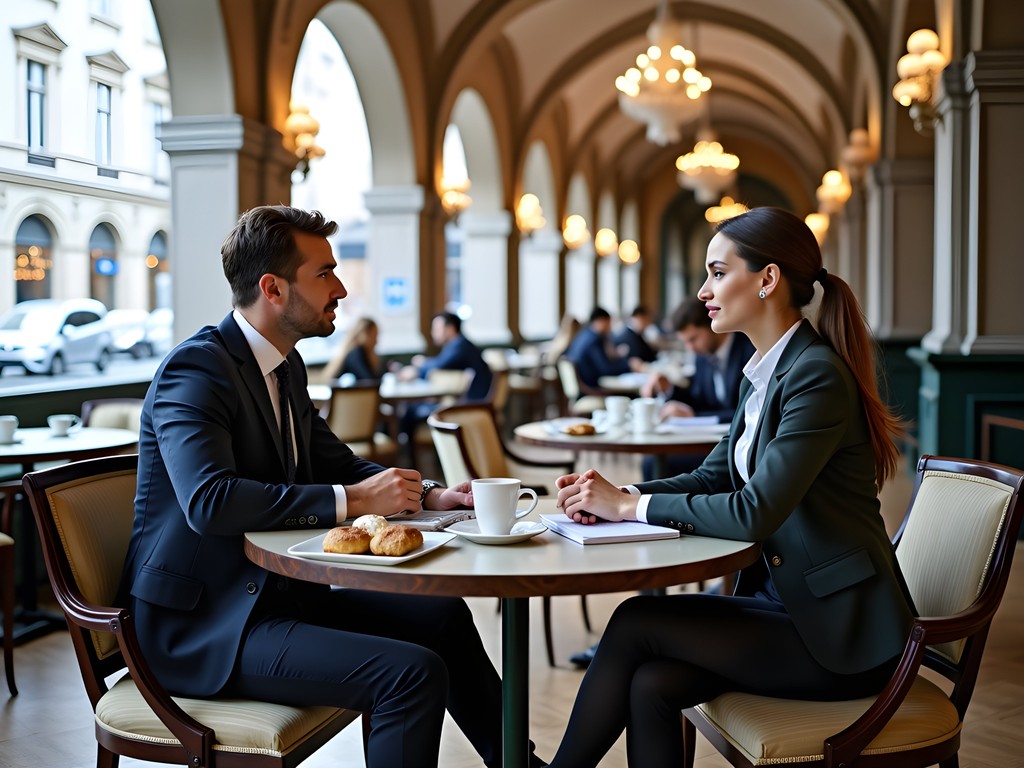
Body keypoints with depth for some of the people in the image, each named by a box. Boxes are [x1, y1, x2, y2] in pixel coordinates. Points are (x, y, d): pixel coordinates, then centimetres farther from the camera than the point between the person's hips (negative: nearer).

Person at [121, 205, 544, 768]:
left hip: (274, 590, 10)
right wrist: (350, 501, -28)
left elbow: (332, 461, 19)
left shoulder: (286, 364, 10)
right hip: (201, 622, -10)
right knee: (413, 671, -23)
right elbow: (210, 501, -32)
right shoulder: (195, 368, -18)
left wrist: (428, 495, 2)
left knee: (440, 615, 12)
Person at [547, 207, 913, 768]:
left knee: (635, 622, -14)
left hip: (842, 634, -8)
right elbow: (714, 477, 13)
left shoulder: (817, 374, -19)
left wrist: (633, 506, -16)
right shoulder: (766, 372, 10)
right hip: (785, 600, 8)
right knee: (650, 685, -14)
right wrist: (614, 496, -4)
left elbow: (755, 512, -25)